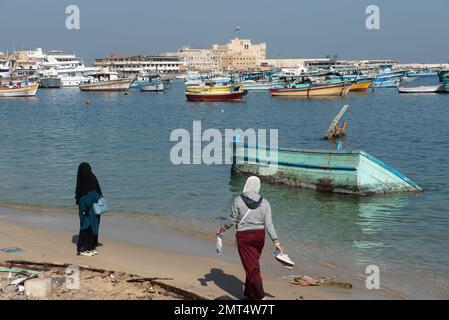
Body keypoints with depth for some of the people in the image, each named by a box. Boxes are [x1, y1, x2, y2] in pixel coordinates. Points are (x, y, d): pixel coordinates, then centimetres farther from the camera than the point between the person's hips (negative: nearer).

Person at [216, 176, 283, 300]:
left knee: (252, 267, -2)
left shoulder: (238, 200, -10)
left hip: (244, 237, -4)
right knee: (253, 264, 19)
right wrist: (276, 242, -4)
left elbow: (232, 219, -5)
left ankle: (260, 296, -10)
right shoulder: (264, 203, -2)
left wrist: (222, 229, 13)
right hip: (259, 236, 4)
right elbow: (269, 224, -6)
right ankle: (249, 293, 31)